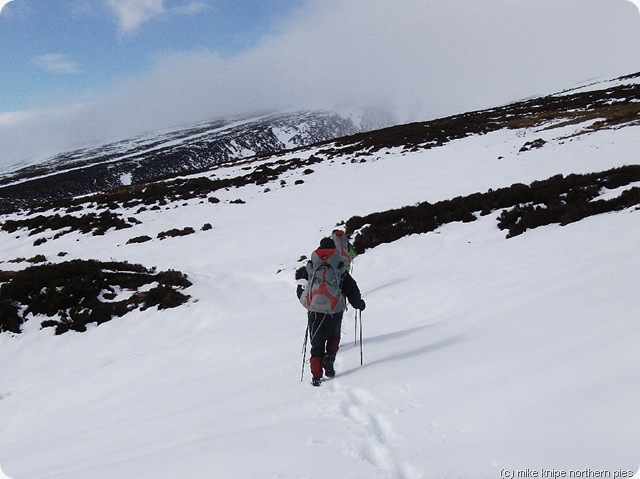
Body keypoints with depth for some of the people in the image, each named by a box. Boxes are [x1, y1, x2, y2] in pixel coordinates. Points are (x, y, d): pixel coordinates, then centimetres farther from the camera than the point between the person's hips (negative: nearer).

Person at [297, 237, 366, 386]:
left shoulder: (309, 269, 3)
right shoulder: (340, 270, 0)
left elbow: (301, 292, 5)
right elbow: (352, 291, 1)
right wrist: (359, 304, 19)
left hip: (315, 312, 0)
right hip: (335, 312, 0)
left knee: (317, 345, 10)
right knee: (334, 337, 25)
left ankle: (317, 376, 1)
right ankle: (329, 357, -1)